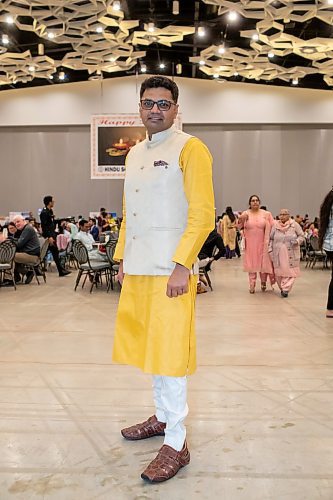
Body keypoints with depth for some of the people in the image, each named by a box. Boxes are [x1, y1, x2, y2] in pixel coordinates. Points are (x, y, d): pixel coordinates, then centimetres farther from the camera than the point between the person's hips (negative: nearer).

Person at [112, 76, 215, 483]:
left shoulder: (190, 149, -6)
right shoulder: (134, 154, 17)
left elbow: (202, 215, -14)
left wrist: (181, 265, -19)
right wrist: (122, 257, 15)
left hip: (170, 270, -7)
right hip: (137, 269, 7)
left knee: (169, 352, -3)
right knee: (148, 346, 16)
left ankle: (176, 443, 8)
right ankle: (163, 417, 33)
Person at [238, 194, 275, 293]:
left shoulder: (266, 214, 2)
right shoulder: (245, 214, 3)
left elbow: (272, 227, 5)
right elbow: (239, 226, -3)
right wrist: (241, 220, -22)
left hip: (262, 243, 0)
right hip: (250, 244, 0)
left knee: (263, 262, 5)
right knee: (251, 263, 1)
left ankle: (263, 282, 25)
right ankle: (252, 285, 6)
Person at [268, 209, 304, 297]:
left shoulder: (294, 225, 0)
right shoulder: (275, 226, 7)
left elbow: (301, 235, 5)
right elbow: (270, 238, 12)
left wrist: (297, 241, -15)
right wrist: (270, 249, 2)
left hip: (291, 253, -2)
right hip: (278, 253, 2)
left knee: (290, 270, -7)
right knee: (278, 271, 2)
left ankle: (285, 289, -4)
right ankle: (282, 287, 18)